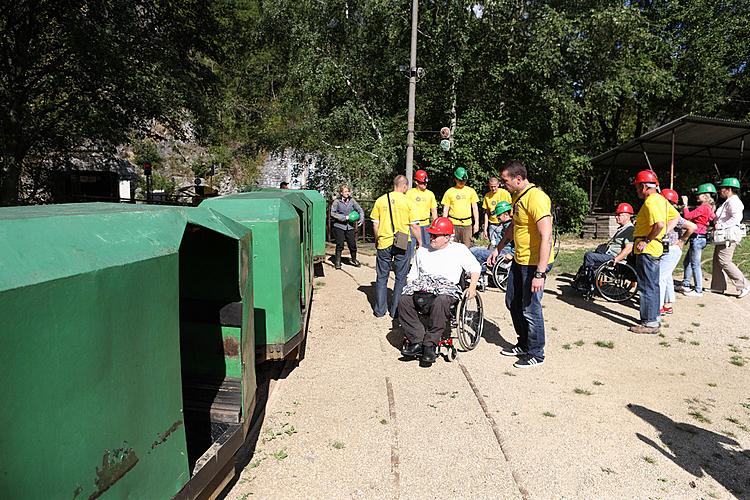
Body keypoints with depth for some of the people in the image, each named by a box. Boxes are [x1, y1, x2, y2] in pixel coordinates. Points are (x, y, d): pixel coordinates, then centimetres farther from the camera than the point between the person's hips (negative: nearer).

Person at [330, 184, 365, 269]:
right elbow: (333, 213, -10)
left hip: (350, 226, 3)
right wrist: (345, 217, -14)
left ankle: (353, 259, 28)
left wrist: (361, 219, -12)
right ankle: (337, 261, 19)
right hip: (339, 226, -3)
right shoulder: (337, 201, -6)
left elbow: (360, 209, 5)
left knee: (352, 244, 5)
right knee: (340, 245, 2)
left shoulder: (351, 200, 3)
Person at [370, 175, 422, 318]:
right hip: (402, 244, -2)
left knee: (382, 277, 12)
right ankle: (396, 310, 14)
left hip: (383, 243, 2)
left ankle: (380, 310, 16)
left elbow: (375, 224, 5)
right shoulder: (407, 201, -5)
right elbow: (414, 226, -5)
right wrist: (419, 241, 9)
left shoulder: (380, 200, 2)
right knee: (401, 278, 10)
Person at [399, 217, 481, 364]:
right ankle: (417, 341, -22)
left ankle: (430, 345, -29)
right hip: (422, 289, 4)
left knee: (440, 302, -39)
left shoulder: (459, 249, 14)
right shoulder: (422, 250, 24)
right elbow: (413, 275, 25)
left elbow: (475, 268, 14)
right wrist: (410, 289, 6)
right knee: (404, 300, -27)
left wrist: (472, 287, 0)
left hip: (447, 289, -3)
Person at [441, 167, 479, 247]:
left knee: (467, 248, 2)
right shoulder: (449, 192, 4)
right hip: (453, 224, -1)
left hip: (467, 224, 1)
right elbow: (445, 210, 7)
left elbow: (475, 208, 10)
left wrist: (476, 223, 5)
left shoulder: (471, 191, 8)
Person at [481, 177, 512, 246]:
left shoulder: (505, 193, -5)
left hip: (504, 224, -3)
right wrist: (485, 229, 7)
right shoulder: (487, 196, 5)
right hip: (492, 226, 3)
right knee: (493, 246, 1)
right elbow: (486, 213, 10)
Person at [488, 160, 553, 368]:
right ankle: (523, 345, 35)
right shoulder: (517, 196, 8)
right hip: (518, 260, 10)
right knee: (512, 303, 19)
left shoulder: (536, 198, -23)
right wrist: (498, 249, 22)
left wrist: (540, 274, -31)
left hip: (535, 264, -10)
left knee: (530, 309, 1)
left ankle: (536, 353, 20)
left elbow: (546, 237, -28)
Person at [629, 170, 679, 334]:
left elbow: (660, 224, -29)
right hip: (655, 249, 10)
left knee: (647, 287, -4)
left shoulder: (650, 202, -17)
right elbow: (675, 215, 23)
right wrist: (663, 234, 18)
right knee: (653, 286, 18)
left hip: (647, 250, -10)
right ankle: (654, 318, 28)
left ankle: (649, 323, 2)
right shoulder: (660, 199, 13)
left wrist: (646, 240, -20)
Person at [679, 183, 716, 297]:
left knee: (695, 265, -4)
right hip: (699, 238, 10)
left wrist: (685, 204, -9)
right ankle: (686, 285, 26)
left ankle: (698, 290, 1)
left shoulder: (703, 207, -15)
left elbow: (687, 216, -19)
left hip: (697, 237, -10)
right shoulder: (709, 208, 13)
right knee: (687, 262, 17)